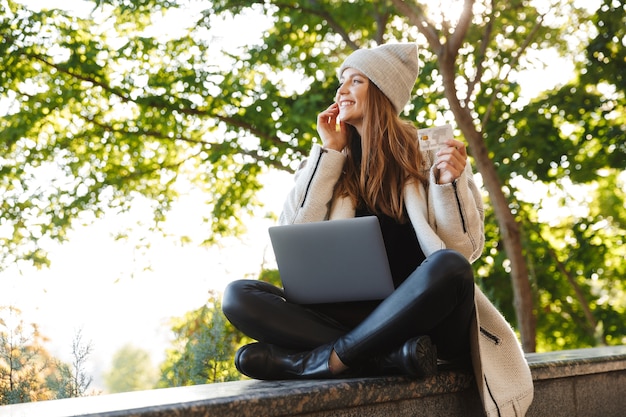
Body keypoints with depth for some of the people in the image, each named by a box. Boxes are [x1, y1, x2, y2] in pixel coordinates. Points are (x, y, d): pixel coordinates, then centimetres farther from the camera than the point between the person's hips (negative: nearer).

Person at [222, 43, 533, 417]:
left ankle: (325, 360, -28)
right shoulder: (333, 162, 13)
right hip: (352, 315, 3)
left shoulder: (431, 153, 4)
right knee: (239, 296, -18)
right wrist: (330, 152, 2)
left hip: (423, 315, -3)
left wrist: (449, 182, -17)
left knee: (448, 266, -35)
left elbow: (466, 248, -1)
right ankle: (391, 357, -31)